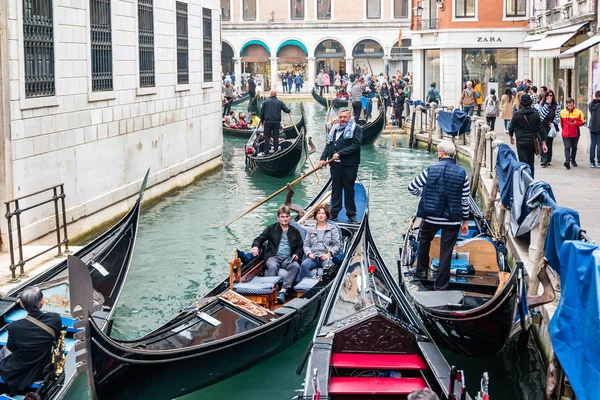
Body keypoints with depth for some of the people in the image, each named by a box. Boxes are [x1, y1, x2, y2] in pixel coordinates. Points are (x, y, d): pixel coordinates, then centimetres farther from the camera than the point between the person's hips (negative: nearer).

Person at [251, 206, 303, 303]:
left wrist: (297, 255, 0)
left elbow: (300, 247, 22)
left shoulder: (295, 232, 21)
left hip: (288, 258, 1)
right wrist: (255, 246, -9)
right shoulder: (271, 229, 16)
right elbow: (259, 239, 13)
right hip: (273, 256, -1)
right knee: (273, 266, -37)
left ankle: (283, 290, -40)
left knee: (296, 266, -32)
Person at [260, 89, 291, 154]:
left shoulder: (265, 102, 3)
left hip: (267, 122, 0)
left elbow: (262, 112, 6)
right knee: (276, 137, 5)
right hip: (276, 122, 0)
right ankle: (276, 150, 6)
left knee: (267, 137, 6)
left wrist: (262, 121, 16)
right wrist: (288, 110, 23)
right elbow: (287, 110, 0)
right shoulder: (280, 102, 1)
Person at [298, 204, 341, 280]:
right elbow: (306, 245, 19)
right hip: (313, 257, 3)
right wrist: (309, 254, -2)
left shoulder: (333, 228, 14)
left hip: (327, 257, -2)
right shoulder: (311, 229, 23)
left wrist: (329, 254, -8)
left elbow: (338, 245, 7)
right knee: (304, 265, -32)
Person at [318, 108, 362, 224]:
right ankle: (334, 213, 18)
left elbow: (355, 145, -15)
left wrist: (340, 153, -18)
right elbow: (329, 144, 17)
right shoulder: (335, 128, 14)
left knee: (349, 189, 1)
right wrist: (323, 158, 4)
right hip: (335, 163, 5)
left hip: (349, 164, -5)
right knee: (335, 188, 10)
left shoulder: (356, 128, -4)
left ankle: (351, 215, 10)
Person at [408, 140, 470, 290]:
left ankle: (421, 271, 34)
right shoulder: (462, 174, -4)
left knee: (424, 240, 27)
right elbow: (465, 200, 0)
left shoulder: (430, 170, -8)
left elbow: (411, 187, -1)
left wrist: (423, 193, 19)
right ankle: (440, 285, 13)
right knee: (446, 251, 8)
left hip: (431, 217, 0)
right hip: (453, 220, 0)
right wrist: (465, 220, 10)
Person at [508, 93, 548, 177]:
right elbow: (541, 129, 1)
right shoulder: (535, 114, 0)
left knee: (523, 163, -5)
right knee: (531, 163, 15)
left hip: (521, 142, -4)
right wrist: (543, 143, 6)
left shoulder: (517, 114, -9)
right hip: (532, 142, 4)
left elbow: (511, 127, 1)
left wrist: (511, 137, 22)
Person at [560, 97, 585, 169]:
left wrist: (576, 123, -21)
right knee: (567, 147, -13)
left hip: (575, 134, 1)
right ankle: (567, 161, -25)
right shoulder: (562, 112, -1)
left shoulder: (578, 112, -6)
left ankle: (573, 160, 33)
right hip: (566, 134, -1)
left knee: (574, 147, 16)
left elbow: (582, 122, -3)